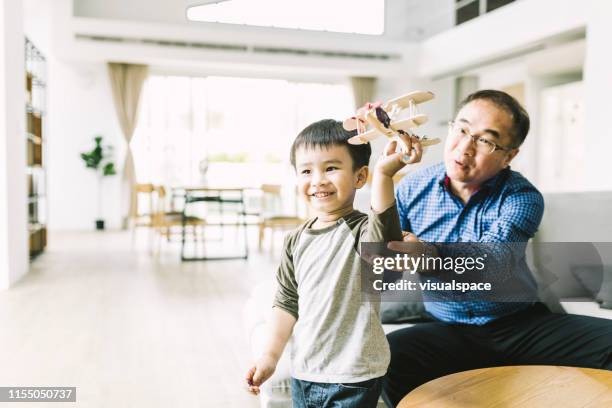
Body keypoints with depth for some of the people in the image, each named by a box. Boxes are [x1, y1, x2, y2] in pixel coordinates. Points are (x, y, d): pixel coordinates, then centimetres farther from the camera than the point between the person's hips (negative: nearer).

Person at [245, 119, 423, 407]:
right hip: (303, 373, 6)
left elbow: (384, 240, -39)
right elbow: (288, 301, 9)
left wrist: (384, 174, -52)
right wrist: (270, 356, 4)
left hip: (353, 379, -5)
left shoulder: (361, 231, -16)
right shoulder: (297, 240, 2)